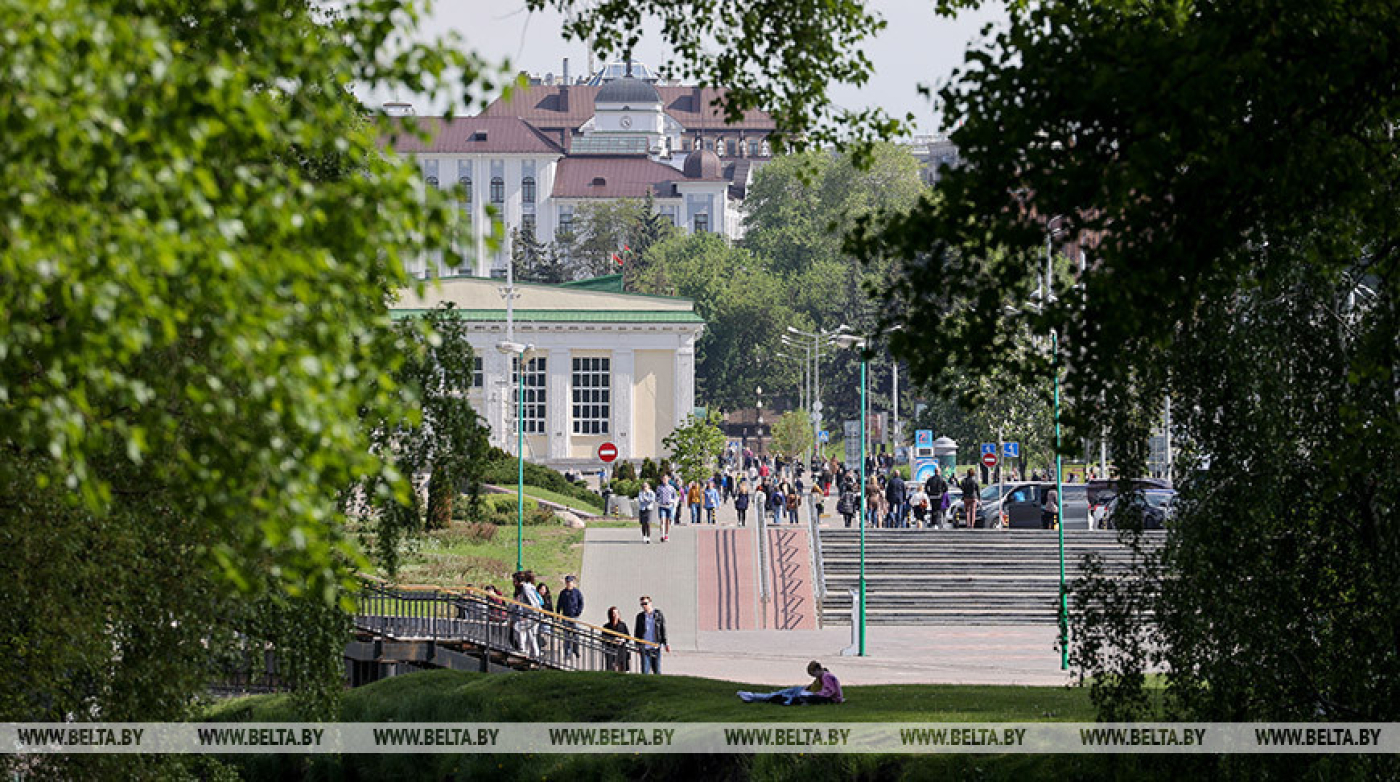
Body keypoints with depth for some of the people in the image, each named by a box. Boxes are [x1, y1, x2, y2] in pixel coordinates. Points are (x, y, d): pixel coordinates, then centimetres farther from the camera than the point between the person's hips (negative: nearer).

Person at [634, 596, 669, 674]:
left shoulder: (659, 615, 4)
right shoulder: (640, 617, 7)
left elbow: (663, 630, 6)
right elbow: (637, 632, 10)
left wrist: (665, 643, 0)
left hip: (656, 647, 0)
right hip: (644, 648, 0)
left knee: (657, 671, 3)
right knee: (645, 671, -7)